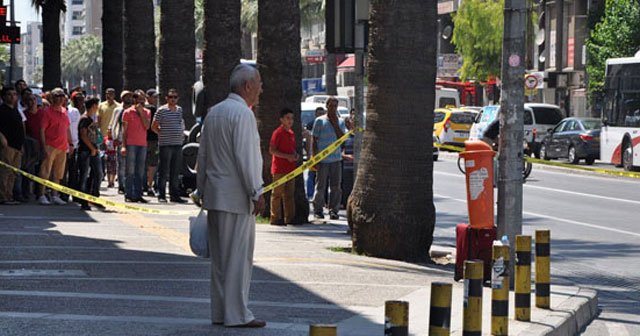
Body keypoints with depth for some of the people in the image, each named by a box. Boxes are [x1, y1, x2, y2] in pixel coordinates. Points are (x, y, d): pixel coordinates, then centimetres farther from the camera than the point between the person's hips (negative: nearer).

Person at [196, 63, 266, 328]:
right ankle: (236, 314, -3)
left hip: (214, 195, 9)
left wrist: (202, 190, 23)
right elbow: (245, 157, -19)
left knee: (219, 256, 12)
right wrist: (256, 193, -14)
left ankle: (219, 311, 16)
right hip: (236, 197, -9)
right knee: (239, 256, -4)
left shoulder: (213, 113, 14)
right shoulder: (242, 113, -13)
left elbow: (202, 155, 18)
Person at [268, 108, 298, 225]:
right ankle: (275, 218, -1)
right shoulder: (278, 133, -8)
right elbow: (272, 150, -12)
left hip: (290, 168, 8)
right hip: (279, 169, -8)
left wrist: (295, 155, 3)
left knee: (289, 194, 10)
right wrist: (287, 156, -18)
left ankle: (289, 218, 14)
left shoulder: (291, 133, 15)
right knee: (277, 194, -3)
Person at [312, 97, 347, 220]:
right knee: (320, 186, 0)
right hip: (322, 159, -3)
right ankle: (318, 210, 8)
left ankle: (333, 210, 6)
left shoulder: (340, 121, 11)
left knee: (336, 187, 1)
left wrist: (335, 123, -7)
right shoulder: (320, 121, 1)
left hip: (336, 159, 3)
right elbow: (314, 141, 1)